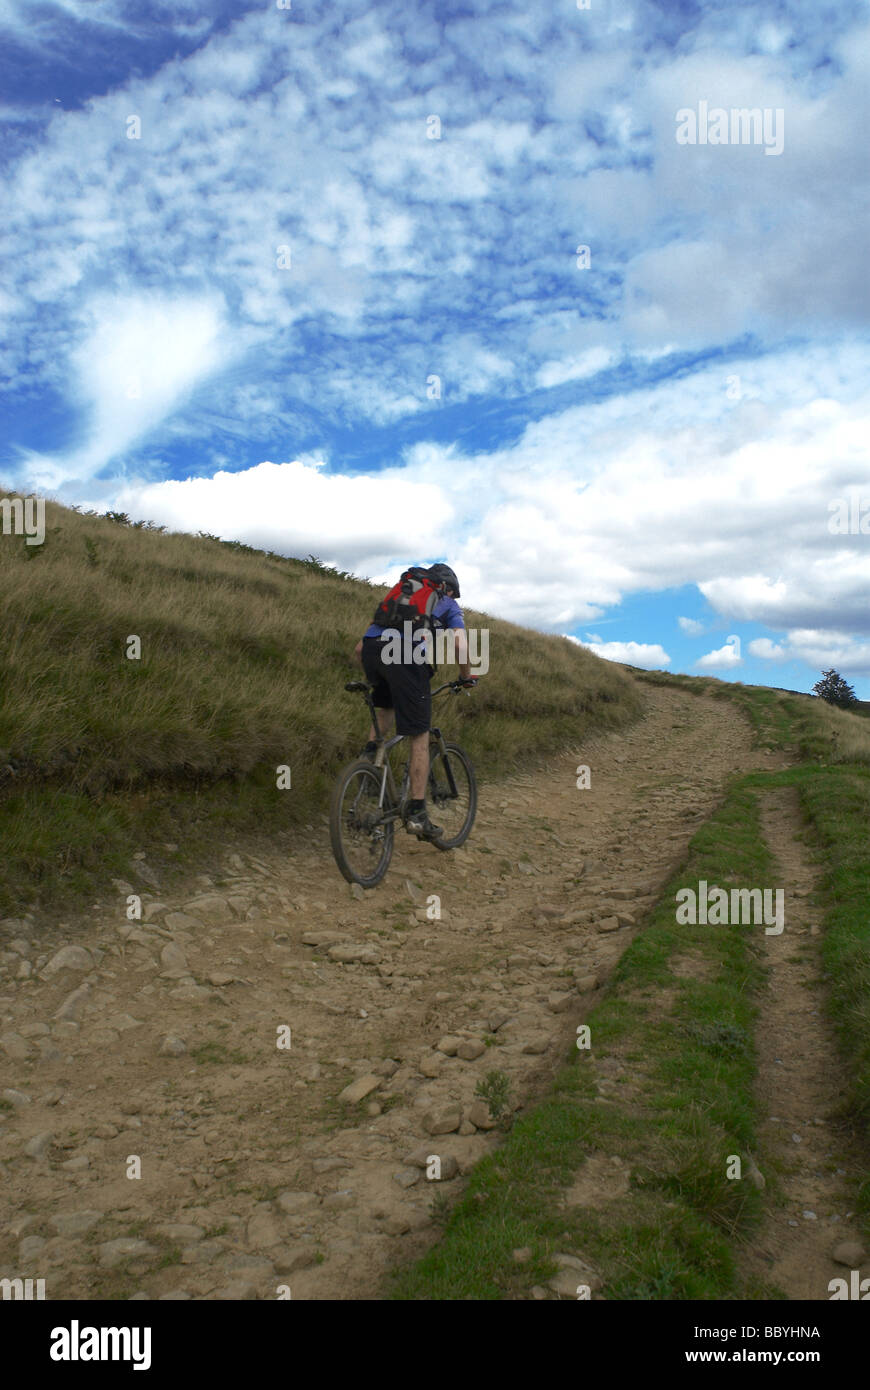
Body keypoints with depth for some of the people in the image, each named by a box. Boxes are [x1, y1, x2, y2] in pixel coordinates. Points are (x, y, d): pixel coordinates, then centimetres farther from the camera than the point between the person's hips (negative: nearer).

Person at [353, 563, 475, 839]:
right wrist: (466, 676, 25)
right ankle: (416, 813, 5)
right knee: (419, 737, 5)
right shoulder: (449, 604, 28)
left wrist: (374, 675, 47)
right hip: (407, 652, -5)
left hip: (371, 649, 5)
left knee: (387, 706, 34)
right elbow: (461, 645, 7)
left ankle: (369, 753, 11)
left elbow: (358, 649, 32)